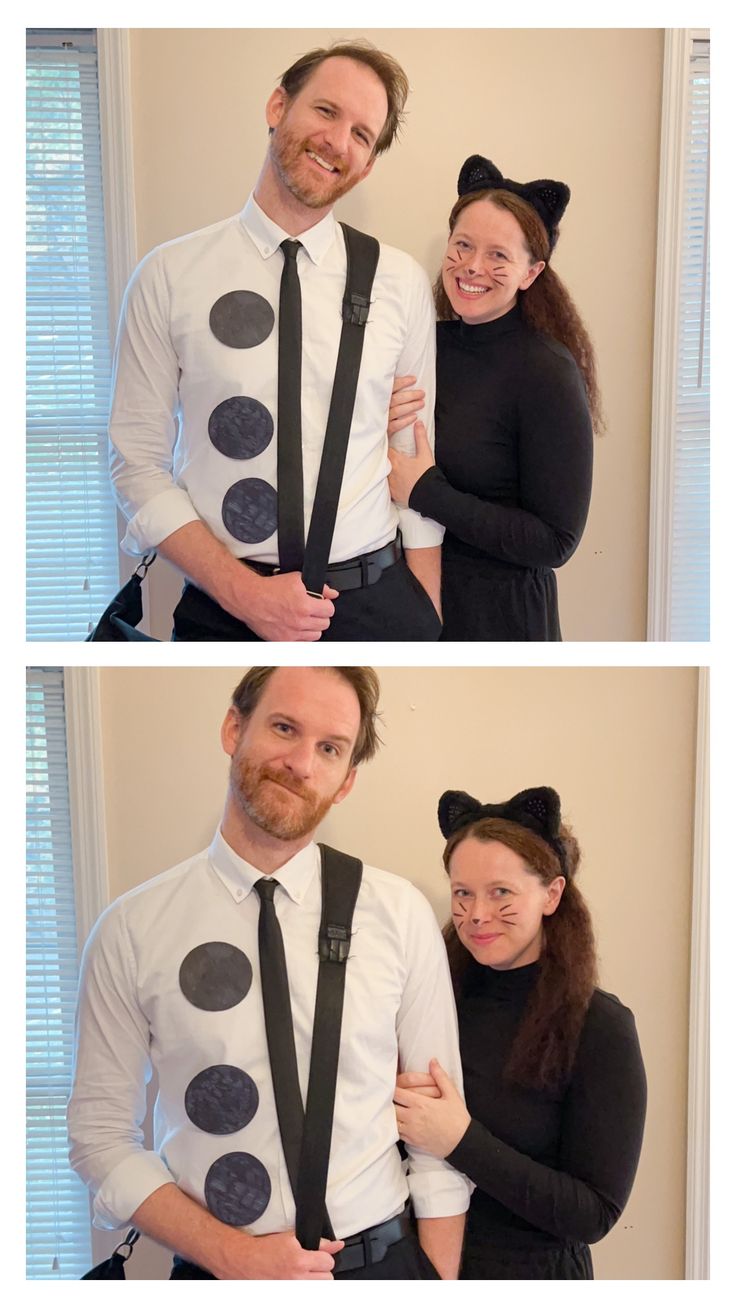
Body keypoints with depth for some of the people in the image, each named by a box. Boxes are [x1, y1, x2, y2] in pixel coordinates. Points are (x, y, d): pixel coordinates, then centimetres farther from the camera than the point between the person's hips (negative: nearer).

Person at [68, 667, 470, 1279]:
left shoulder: (401, 914, -7)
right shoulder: (130, 930, -8)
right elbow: (101, 1136, -4)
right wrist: (232, 1253, -14)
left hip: (380, 1267, 1)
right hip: (215, 1276, -1)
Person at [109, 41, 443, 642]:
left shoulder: (402, 282, 1)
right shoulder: (167, 277, -3)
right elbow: (139, 463, -3)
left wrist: (430, 624, -1)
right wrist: (243, 590, -13)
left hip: (378, 607, 1)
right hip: (223, 611, -1)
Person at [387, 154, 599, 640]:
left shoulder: (549, 374, -17)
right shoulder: (429, 343, -3)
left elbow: (556, 541, -20)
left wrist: (425, 491, -23)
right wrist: (377, 429, -16)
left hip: (496, 614, -5)